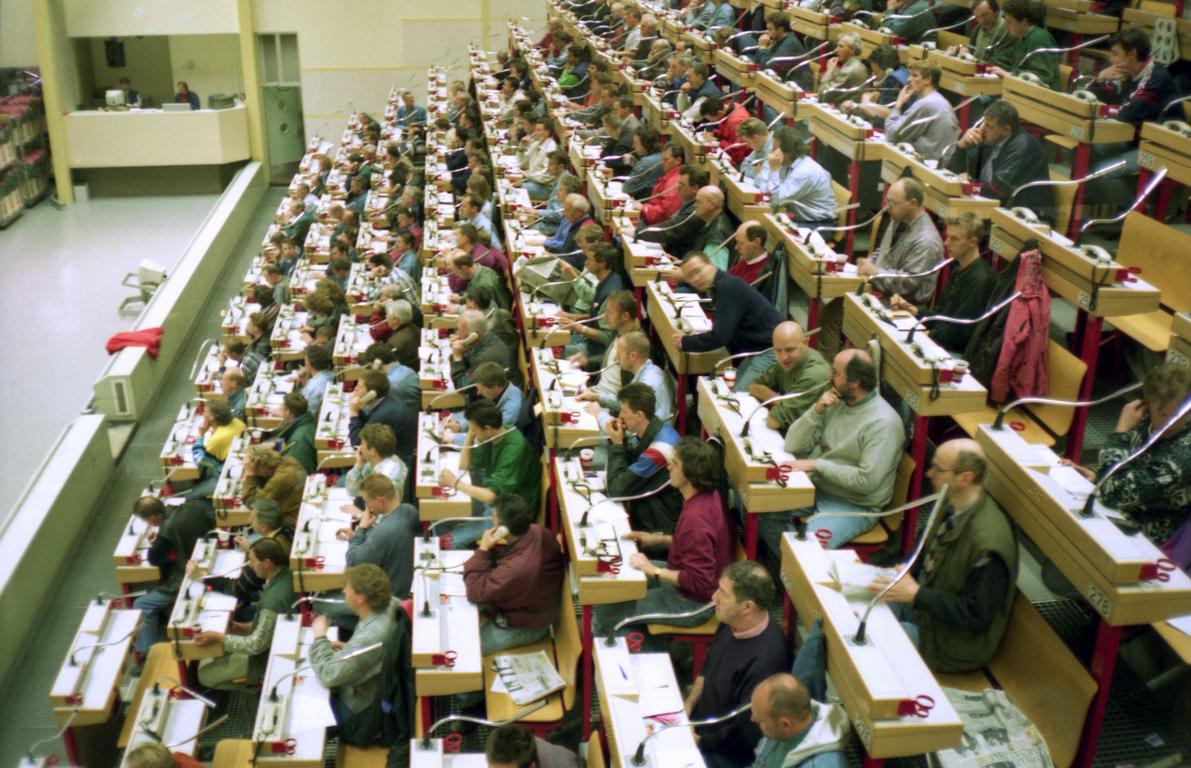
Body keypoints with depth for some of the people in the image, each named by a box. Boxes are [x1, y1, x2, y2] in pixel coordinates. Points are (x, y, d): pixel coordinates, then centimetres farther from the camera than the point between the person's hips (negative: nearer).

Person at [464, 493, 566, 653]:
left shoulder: (517, 568, -44)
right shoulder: (537, 531, -20)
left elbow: (475, 592, -30)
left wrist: (483, 549, -27)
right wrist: (491, 549, -9)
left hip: (525, 626, -8)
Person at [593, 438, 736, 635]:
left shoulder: (695, 518, -34)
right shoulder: (708, 495, -4)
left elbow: (698, 581, -31)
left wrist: (655, 571, -23)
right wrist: (656, 539, 5)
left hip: (692, 602, -10)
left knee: (606, 614, -4)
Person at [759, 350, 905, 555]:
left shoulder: (883, 423, -19)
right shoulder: (836, 402, 2)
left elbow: (867, 481, -25)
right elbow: (793, 446, 1)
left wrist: (817, 465, -22)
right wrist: (816, 411, -13)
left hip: (854, 505, -7)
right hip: (817, 488, 7)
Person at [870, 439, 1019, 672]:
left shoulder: (987, 540, -31)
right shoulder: (953, 508, -4)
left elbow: (977, 615, -25)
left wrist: (916, 595, -25)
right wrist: (899, 573, -3)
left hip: (953, 644, -8)